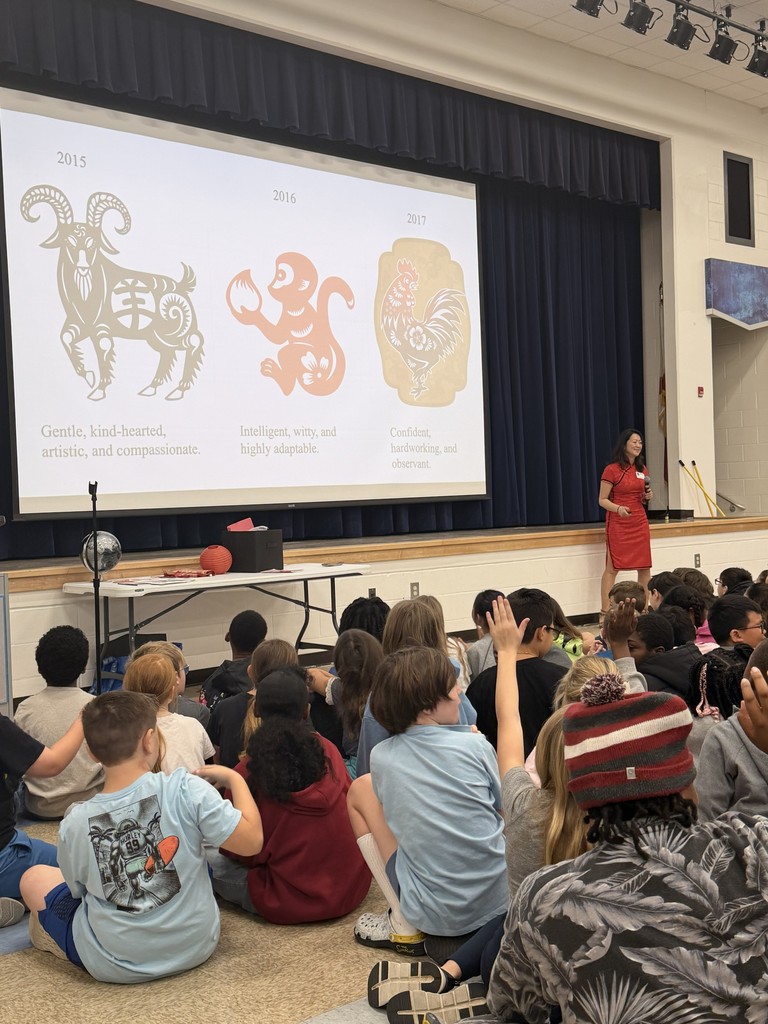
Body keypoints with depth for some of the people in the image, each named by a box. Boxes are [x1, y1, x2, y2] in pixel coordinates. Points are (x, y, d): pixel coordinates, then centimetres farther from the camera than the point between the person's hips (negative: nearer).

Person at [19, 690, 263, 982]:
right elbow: (251, 841, -18)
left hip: (115, 966, -1)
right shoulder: (186, 789, -23)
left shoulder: (74, 824, -17)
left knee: (34, 878, 20)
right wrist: (234, 778, -4)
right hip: (195, 947, 1)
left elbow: (80, 890, 0)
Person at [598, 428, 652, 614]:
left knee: (645, 567, 6)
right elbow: (602, 500, -7)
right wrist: (618, 508, -24)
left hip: (640, 522, 6)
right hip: (618, 524, -6)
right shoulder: (612, 470, -7)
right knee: (612, 568, -6)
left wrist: (647, 496, 1)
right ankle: (605, 612, -4)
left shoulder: (642, 470, 12)